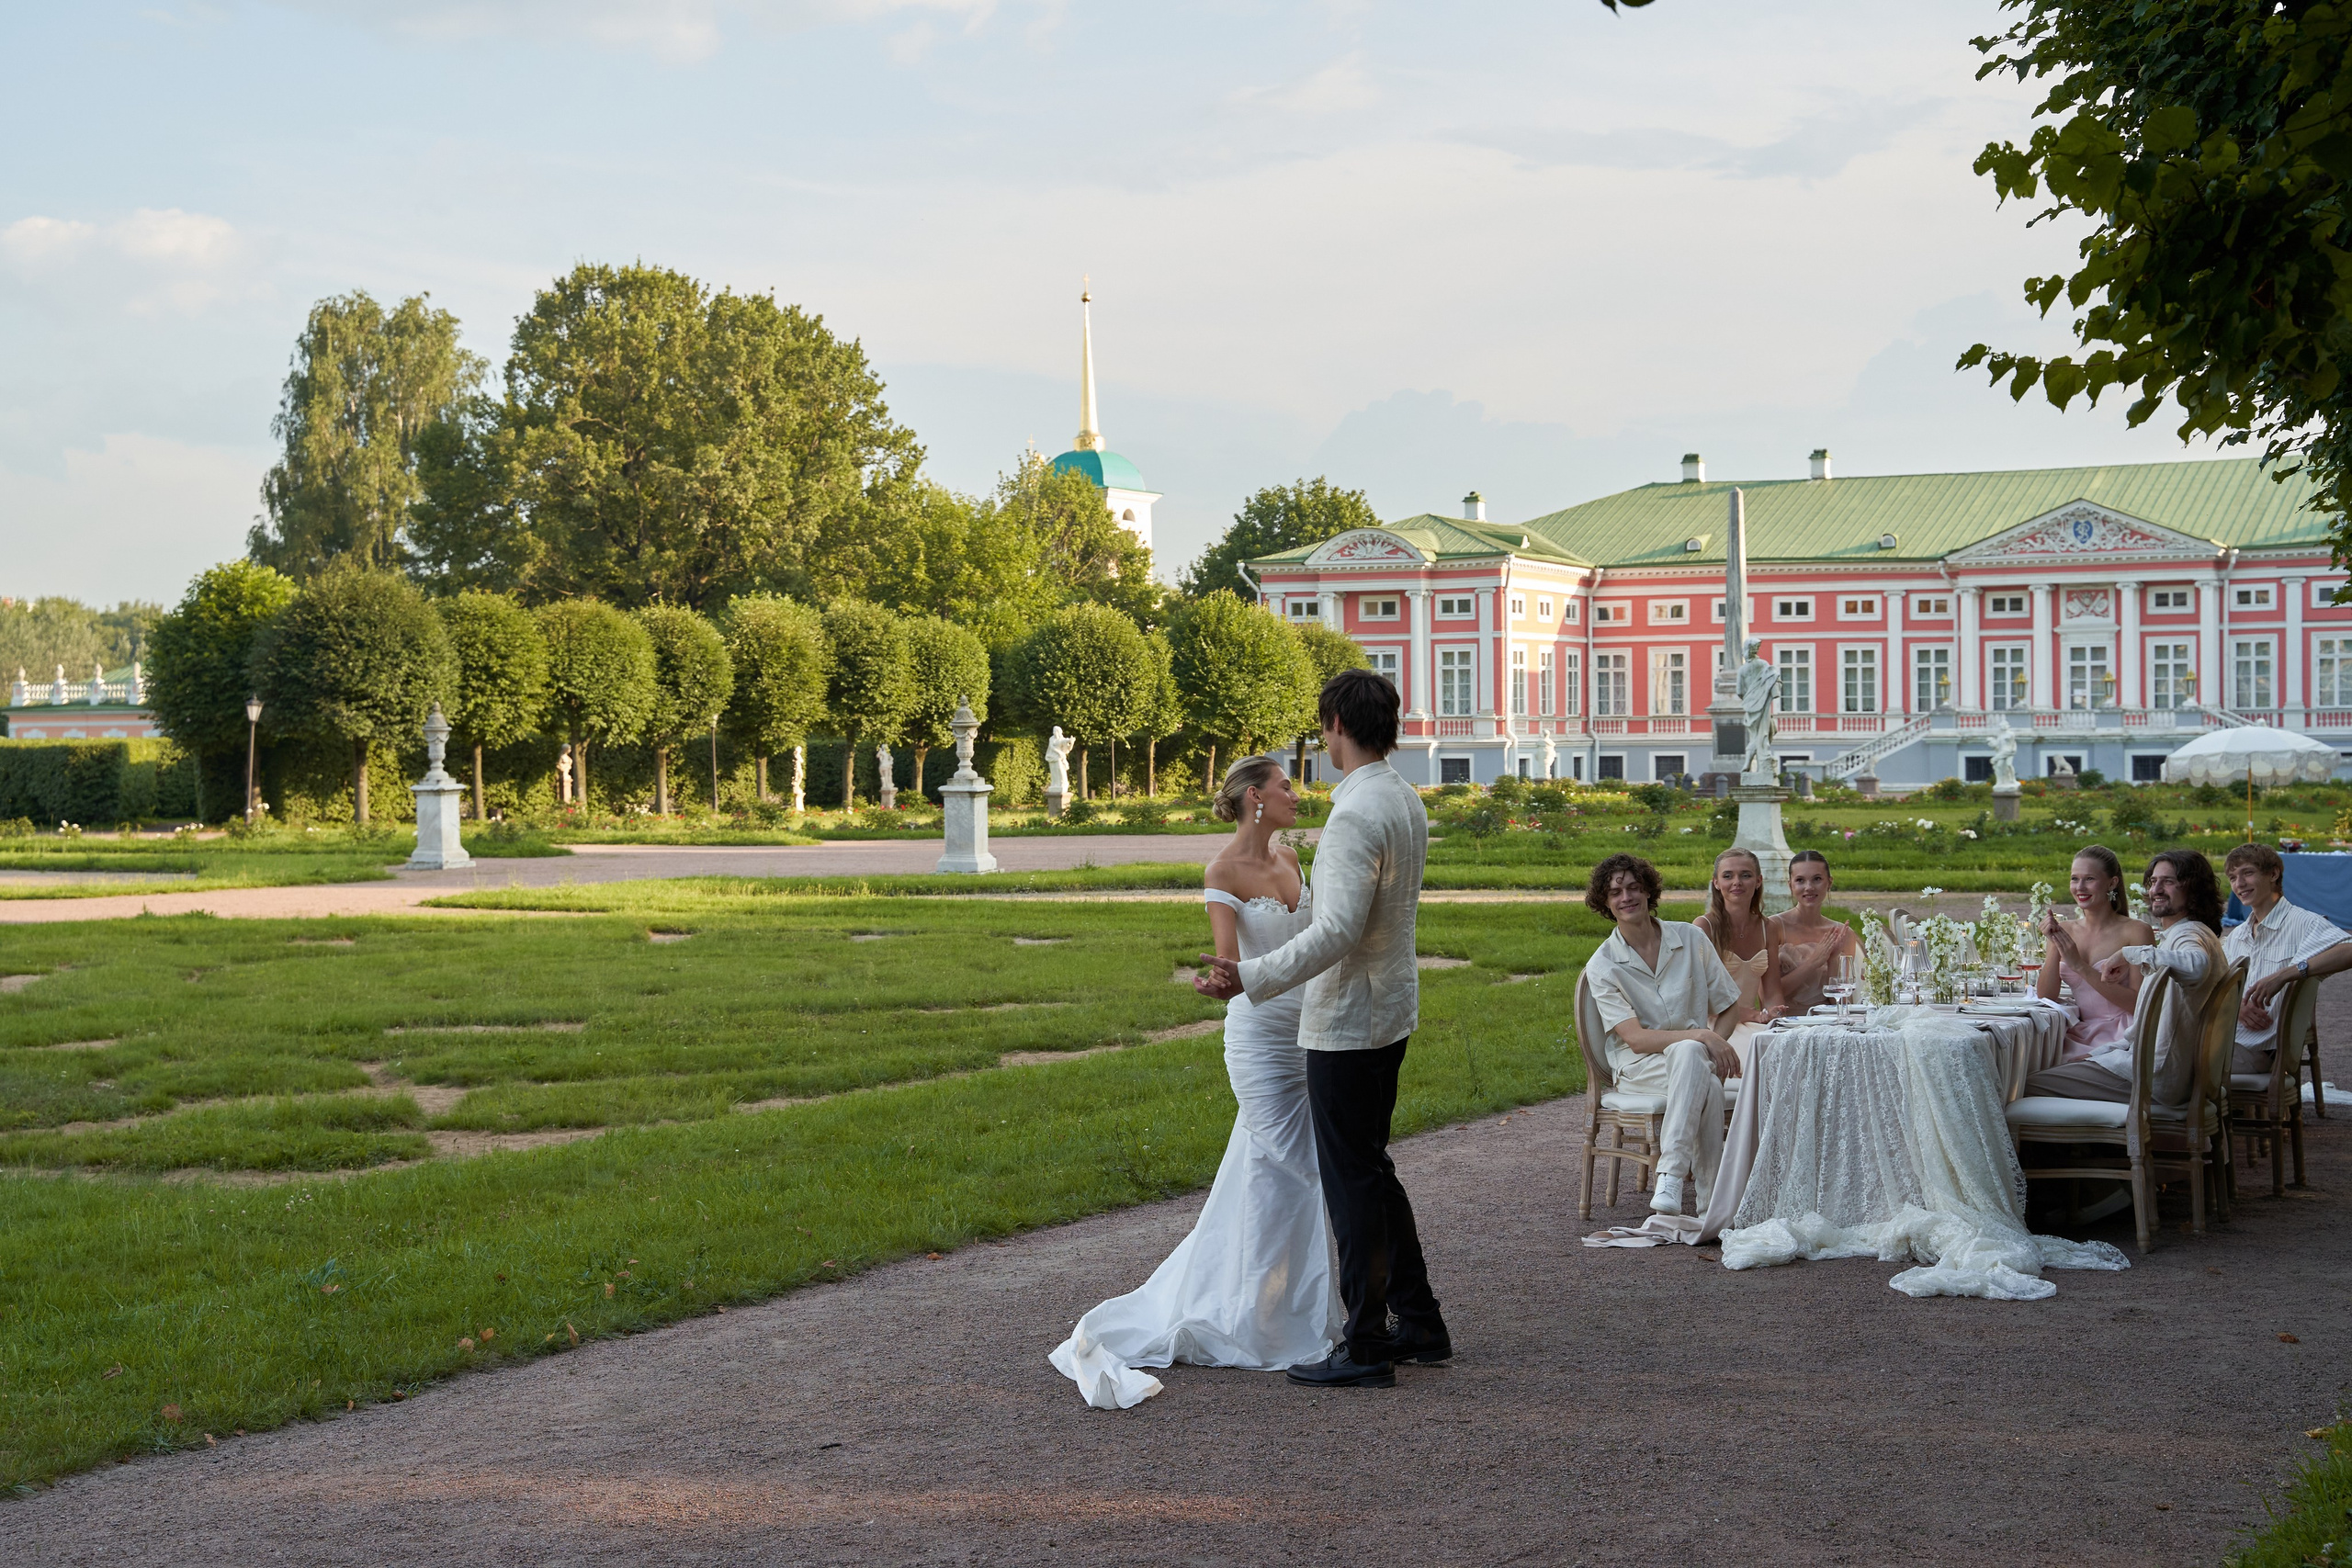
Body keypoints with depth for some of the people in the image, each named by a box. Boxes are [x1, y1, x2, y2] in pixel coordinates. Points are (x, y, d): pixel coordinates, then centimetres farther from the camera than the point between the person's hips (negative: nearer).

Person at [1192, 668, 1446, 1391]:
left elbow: (1337, 930, -28)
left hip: (1348, 1020, -10)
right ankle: (1418, 1323, 26)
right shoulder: (1407, 802, 9)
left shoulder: (1357, 815, -22)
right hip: (1391, 1011, 10)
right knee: (1372, 1169, 19)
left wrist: (1250, 978, -29)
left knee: (1353, 1181, -2)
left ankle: (1365, 1349, 4)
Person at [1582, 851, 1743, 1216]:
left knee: (1689, 1055, -38)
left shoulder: (1691, 939, 5)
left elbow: (1729, 1007, 11)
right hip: (1638, 1065, -2)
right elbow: (1636, 1038, -13)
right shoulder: (1602, 966, -3)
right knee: (1706, 1082, -36)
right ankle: (1710, 1196, -37)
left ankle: (1671, 1178, -43)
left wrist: (1716, 1043, -12)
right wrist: (1702, 1037, -25)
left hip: (1695, 1055, 2)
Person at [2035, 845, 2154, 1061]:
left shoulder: (2136, 931, -4)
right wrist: (2053, 946, -8)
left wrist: (2080, 966, -15)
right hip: (2080, 1035, 5)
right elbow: (2045, 997, 6)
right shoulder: (2064, 930, 11)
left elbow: (2140, 1004, -12)